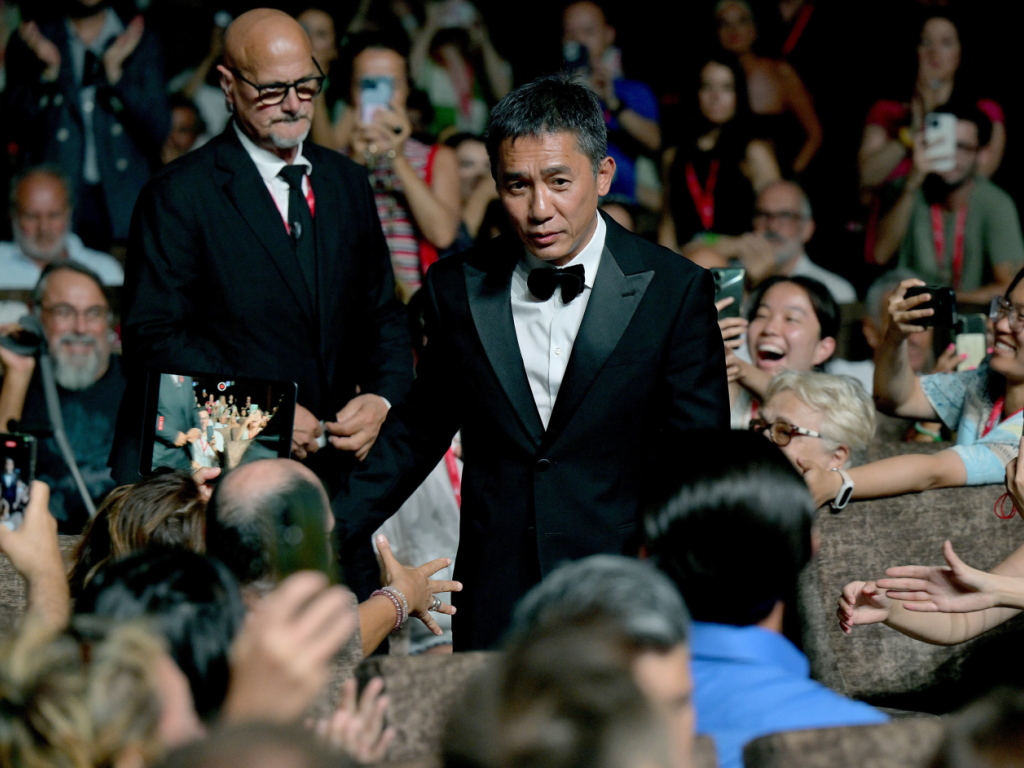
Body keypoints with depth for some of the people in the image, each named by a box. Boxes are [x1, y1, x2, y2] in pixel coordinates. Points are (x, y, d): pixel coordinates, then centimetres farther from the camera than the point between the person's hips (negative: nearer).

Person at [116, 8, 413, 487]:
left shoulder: (347, 183, 14)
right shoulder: (179, 195, -5)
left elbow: (381, 315, 17)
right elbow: (152, 336, -11)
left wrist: (383, 398, -3)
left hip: (332, 463, 5)